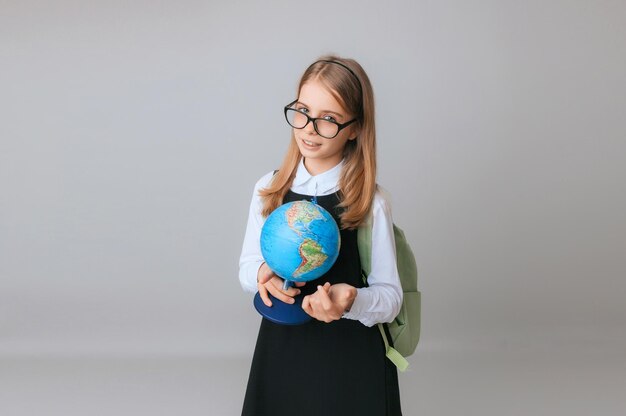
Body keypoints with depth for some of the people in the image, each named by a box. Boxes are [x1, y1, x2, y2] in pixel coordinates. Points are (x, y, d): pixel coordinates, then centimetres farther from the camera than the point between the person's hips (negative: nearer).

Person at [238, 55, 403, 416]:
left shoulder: (371, 201, -12)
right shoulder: (268, 189, -2)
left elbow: (391, 296, -9)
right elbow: (247, 268, 6)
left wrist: (351, 301, -29)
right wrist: (263, 274, -16)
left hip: (351, 362, -3)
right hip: (280, 352, 3)